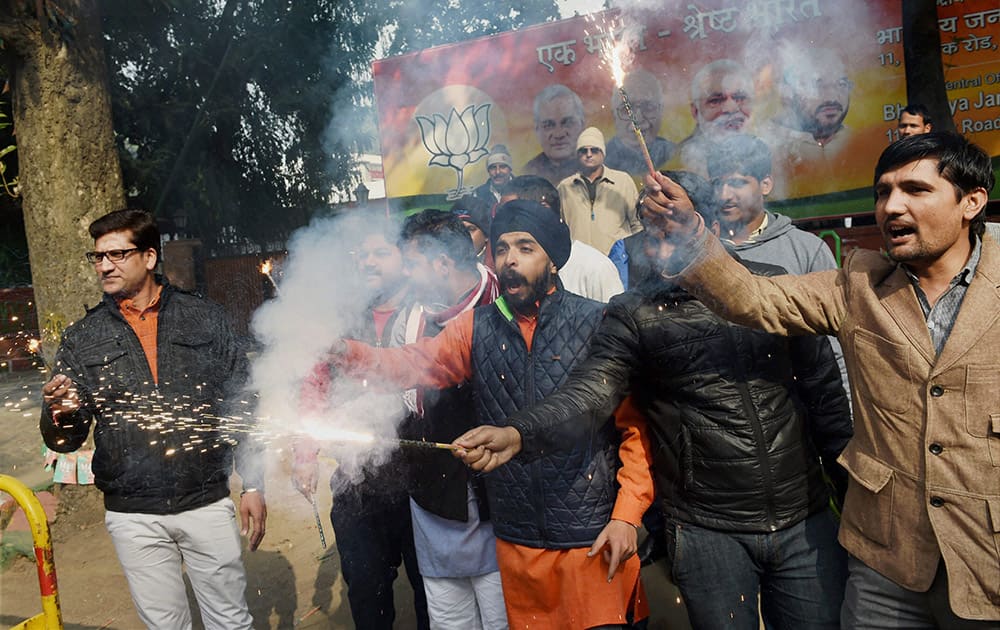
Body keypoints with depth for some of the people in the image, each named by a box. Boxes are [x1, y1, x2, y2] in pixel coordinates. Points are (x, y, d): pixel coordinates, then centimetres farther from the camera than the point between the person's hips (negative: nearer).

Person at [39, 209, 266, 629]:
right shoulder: (82, 339, 4)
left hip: (207, 503, -1)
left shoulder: (205, 318, 1)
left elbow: (241, 405, 3)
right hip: (133, 516, 1)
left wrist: (253, 485, -1)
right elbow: (65, 441, 4)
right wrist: (59, 414, -19)